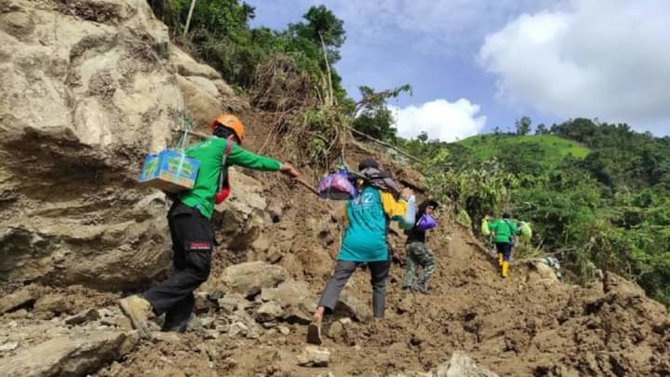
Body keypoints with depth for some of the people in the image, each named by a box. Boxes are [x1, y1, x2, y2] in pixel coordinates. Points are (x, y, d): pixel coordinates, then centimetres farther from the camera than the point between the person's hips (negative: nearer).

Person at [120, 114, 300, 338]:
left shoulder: (193, 148, 25)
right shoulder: (224, 146, 5)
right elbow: (255, 161, 15)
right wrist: (281, 166, 28)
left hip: (177, 211, 9)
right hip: (194, 212, -9)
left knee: (184, 271, 8)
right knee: (198, 270, -12)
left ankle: (174, 329, 6)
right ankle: (143, 303, -25)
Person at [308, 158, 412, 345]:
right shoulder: (380, 191, 9)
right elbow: (397, 214, 1)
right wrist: (404, 199, 17)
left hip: (351, 244, 2)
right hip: (376, 245, -2)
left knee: (337, 279, -11)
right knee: (379, 284, 17)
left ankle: (318, 316, -32)